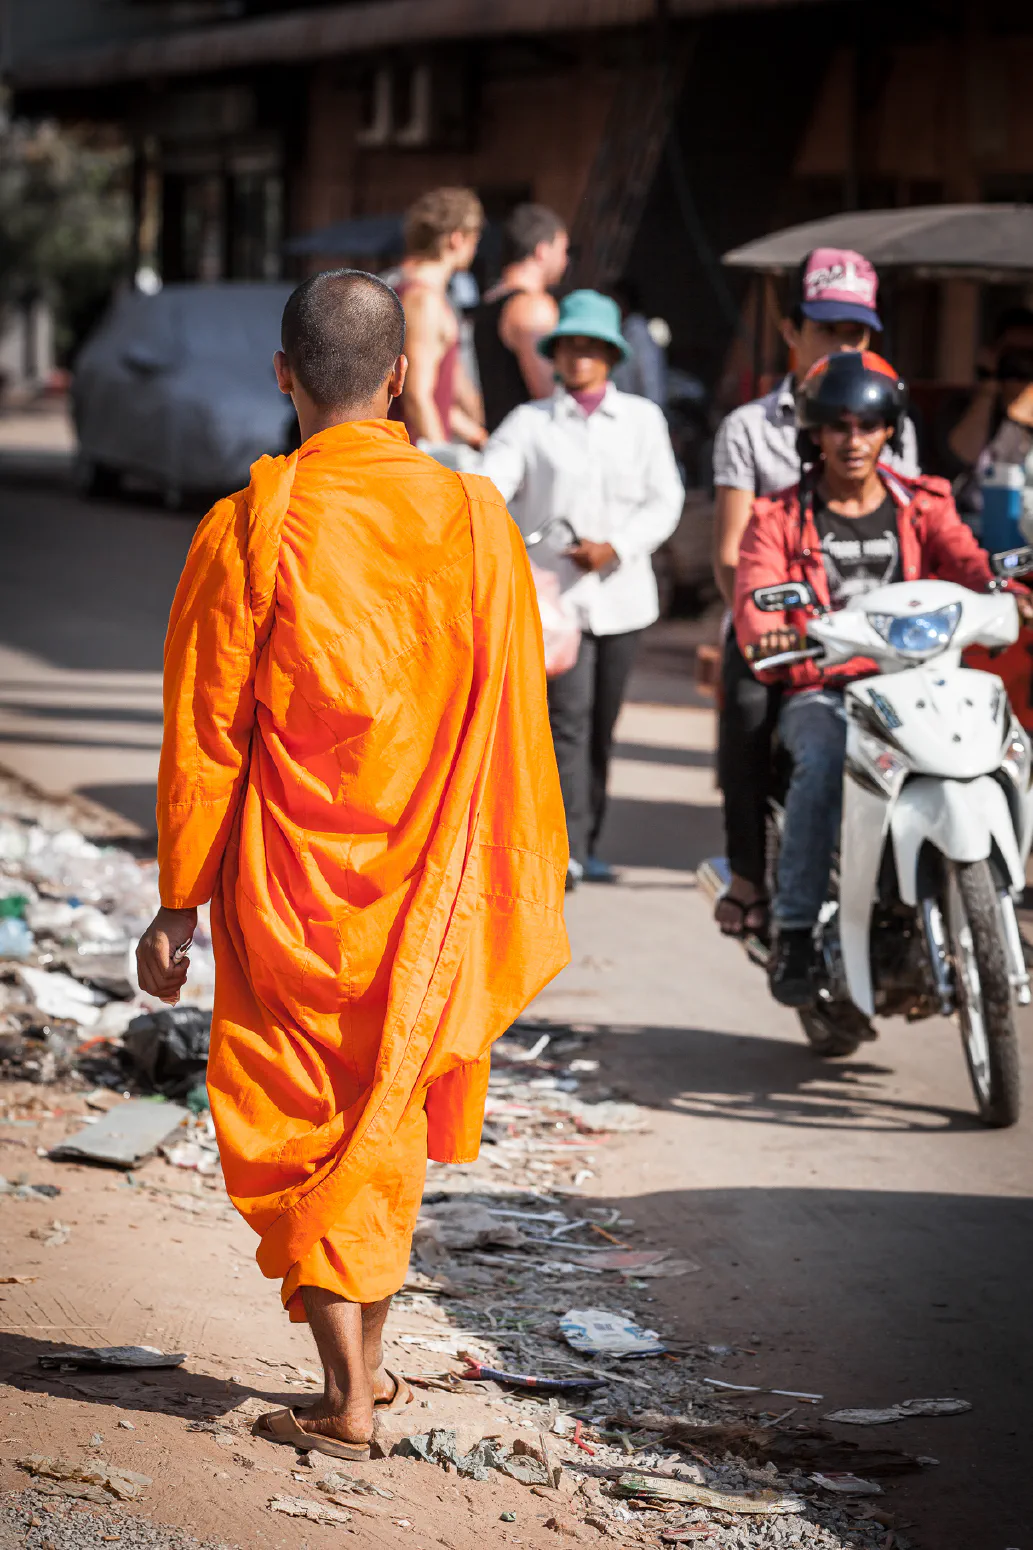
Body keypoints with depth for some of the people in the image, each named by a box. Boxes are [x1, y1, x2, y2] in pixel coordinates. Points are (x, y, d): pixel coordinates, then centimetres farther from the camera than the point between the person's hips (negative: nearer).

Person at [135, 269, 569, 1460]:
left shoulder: (248, 527, -13)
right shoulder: (474, 519, -6)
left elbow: (202, 735, -9)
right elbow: (512, 728, 0)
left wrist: (180, 902, 0)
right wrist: (518, 896, 11)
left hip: (288, 883, -3)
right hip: (425, 885, 3)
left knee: (300, 1129, 7)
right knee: (384, 1119, 18)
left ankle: (345, 1401, 6)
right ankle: (368, 1362, 27)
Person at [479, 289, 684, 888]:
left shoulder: (642, 419, 10)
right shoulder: (530, 422, 6)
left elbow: (665, 500, 4)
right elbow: (491, 480, -8)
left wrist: (615, 546, -12)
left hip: (620, 593, 3)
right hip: (554, 595, -2)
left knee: (602, 726, 9)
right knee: (569, 720, -14)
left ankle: (588, 845, 21)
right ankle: (566, 851, -19)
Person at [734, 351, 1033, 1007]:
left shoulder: (923, 506, 13)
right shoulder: (781, 519, 9)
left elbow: (964, 559, -5)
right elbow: (755, 593, -7)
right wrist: (768, 633, -32)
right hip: (820, 692, -2)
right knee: (823, 764, -34)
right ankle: (796, 929, -29)